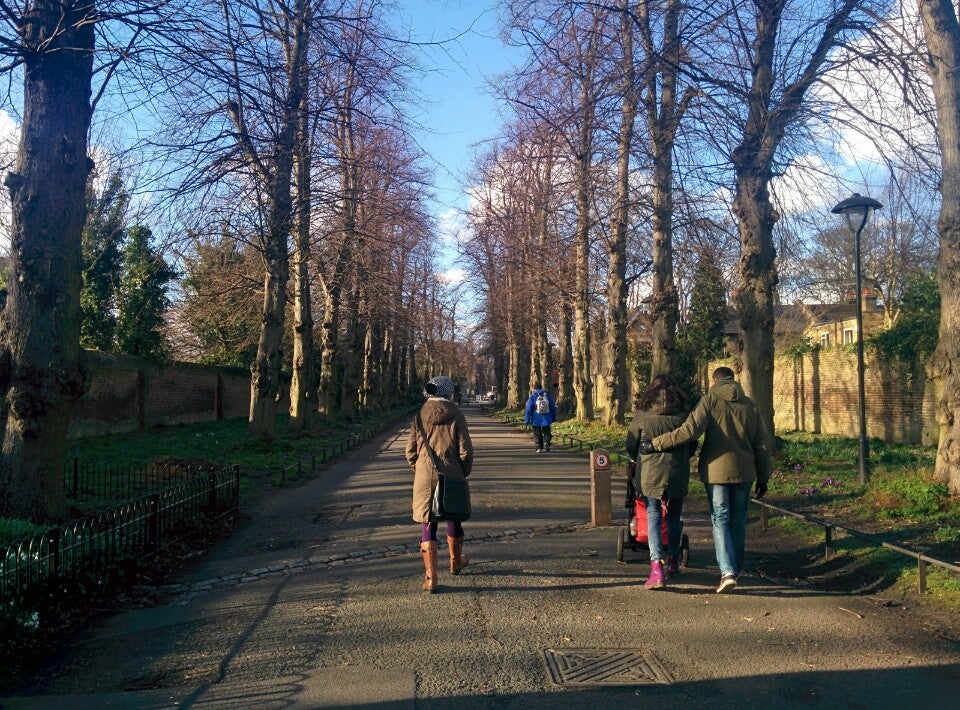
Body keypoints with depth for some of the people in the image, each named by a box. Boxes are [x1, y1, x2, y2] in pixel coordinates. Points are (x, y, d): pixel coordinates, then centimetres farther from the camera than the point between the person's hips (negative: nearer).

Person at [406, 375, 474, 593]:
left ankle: (430, 578, 2)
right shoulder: (455, 414, -7)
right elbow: (465, 450, -8)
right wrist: (465, 472, 8)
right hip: (452, 477, -1)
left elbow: (410, 450, 2)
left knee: (427, 526, 5)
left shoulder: (420, 415, 0)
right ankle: (455, 562, 41)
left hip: (424, 478, 1)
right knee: (454, 519, 21)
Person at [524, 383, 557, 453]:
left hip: (536, 420, -2)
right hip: (546, 420, 2)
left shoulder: (532, 397, -5)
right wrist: (554, 418, 20)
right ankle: (546, 442, -12)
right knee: (547, 433, 12)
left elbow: (528, 410, -7)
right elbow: (553, 407, 10)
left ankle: (539, 448, 9)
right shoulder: (547, 395, 4)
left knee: (537, 434, 10)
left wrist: (527, 420, -1)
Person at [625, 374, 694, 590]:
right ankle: (673, 562, 32)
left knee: (654, 518, 1)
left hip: (650, 473, -2)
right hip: (678, 474, 2)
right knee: (674, 517, 19)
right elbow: (693, 444, 10)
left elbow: (631, 445, 4)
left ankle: (657, 568, -12)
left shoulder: (642, 414, -3)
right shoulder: (684, 414, 1)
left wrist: (636, 459, 25)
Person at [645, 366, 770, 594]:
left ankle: (727, 572, -12)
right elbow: (761, 444, 8)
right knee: (738, 522, 14)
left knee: (720, 521, 1)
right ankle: (735, 570, 23)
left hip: (716, 471, -3)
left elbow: (690, 430, -20)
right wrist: (763, 477, 16)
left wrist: (655, 444, -16)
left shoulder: (709, 400, -6)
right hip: (744, 472, 4)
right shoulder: (749, 405, 8)